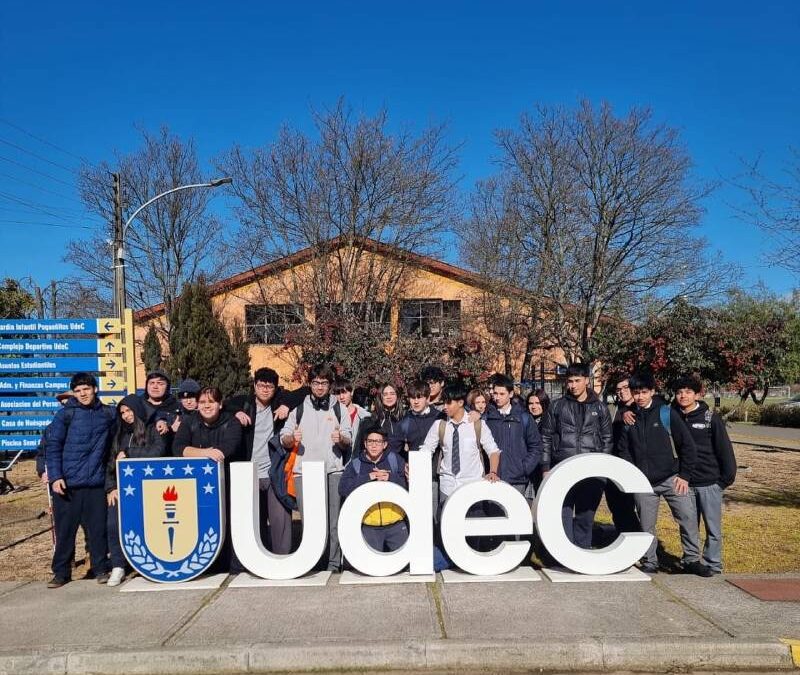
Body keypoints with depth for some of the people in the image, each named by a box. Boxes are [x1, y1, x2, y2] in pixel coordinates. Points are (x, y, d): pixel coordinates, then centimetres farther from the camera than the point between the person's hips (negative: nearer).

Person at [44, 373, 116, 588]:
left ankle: (101, 569, 16)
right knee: (65, 530, 6)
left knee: (97, 528, 4)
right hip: (67, 482, -1)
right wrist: (55, 476, -9)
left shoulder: (108, 413, 7)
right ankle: (61, 572, 19)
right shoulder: (66, 414, -1)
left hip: (96, 482, 2)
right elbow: (52, 446, -3)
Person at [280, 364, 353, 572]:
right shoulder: (299, 408, 13)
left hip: (332, 470, 0)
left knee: (333, 520, -3)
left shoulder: (339, 409, 12)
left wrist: (341, 438, -13)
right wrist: (292, 438, -12)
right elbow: (283, 440, 10)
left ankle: (333, 563, 4)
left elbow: (348, 441, 10)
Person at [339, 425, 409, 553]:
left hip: (396, 524, 0)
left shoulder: (395, 460, 3)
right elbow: (343, 489, -10)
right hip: (369, 527, 0)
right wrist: (367, 478, -16)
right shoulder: (355, 465, 3)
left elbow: (409, 484, -4)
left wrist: (390, 478, -18)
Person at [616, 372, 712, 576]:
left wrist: (684, 475, -5)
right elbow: (623, 450, 11)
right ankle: (649, 563, 22)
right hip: (643, 483, 2)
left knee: (688, 517, -8)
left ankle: (692, 560, 11)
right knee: (647, 525, 7)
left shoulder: (667, 413, -3)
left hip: (671, 478, -2)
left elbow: (687, 445, -2)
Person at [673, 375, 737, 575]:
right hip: (685, 483, 3)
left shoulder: (711, 418, -6)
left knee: (713, 529, 4)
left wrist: (727, 477, -6)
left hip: (709, 483, -3)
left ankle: (712, 566, 16)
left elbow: (724, 449, -5)